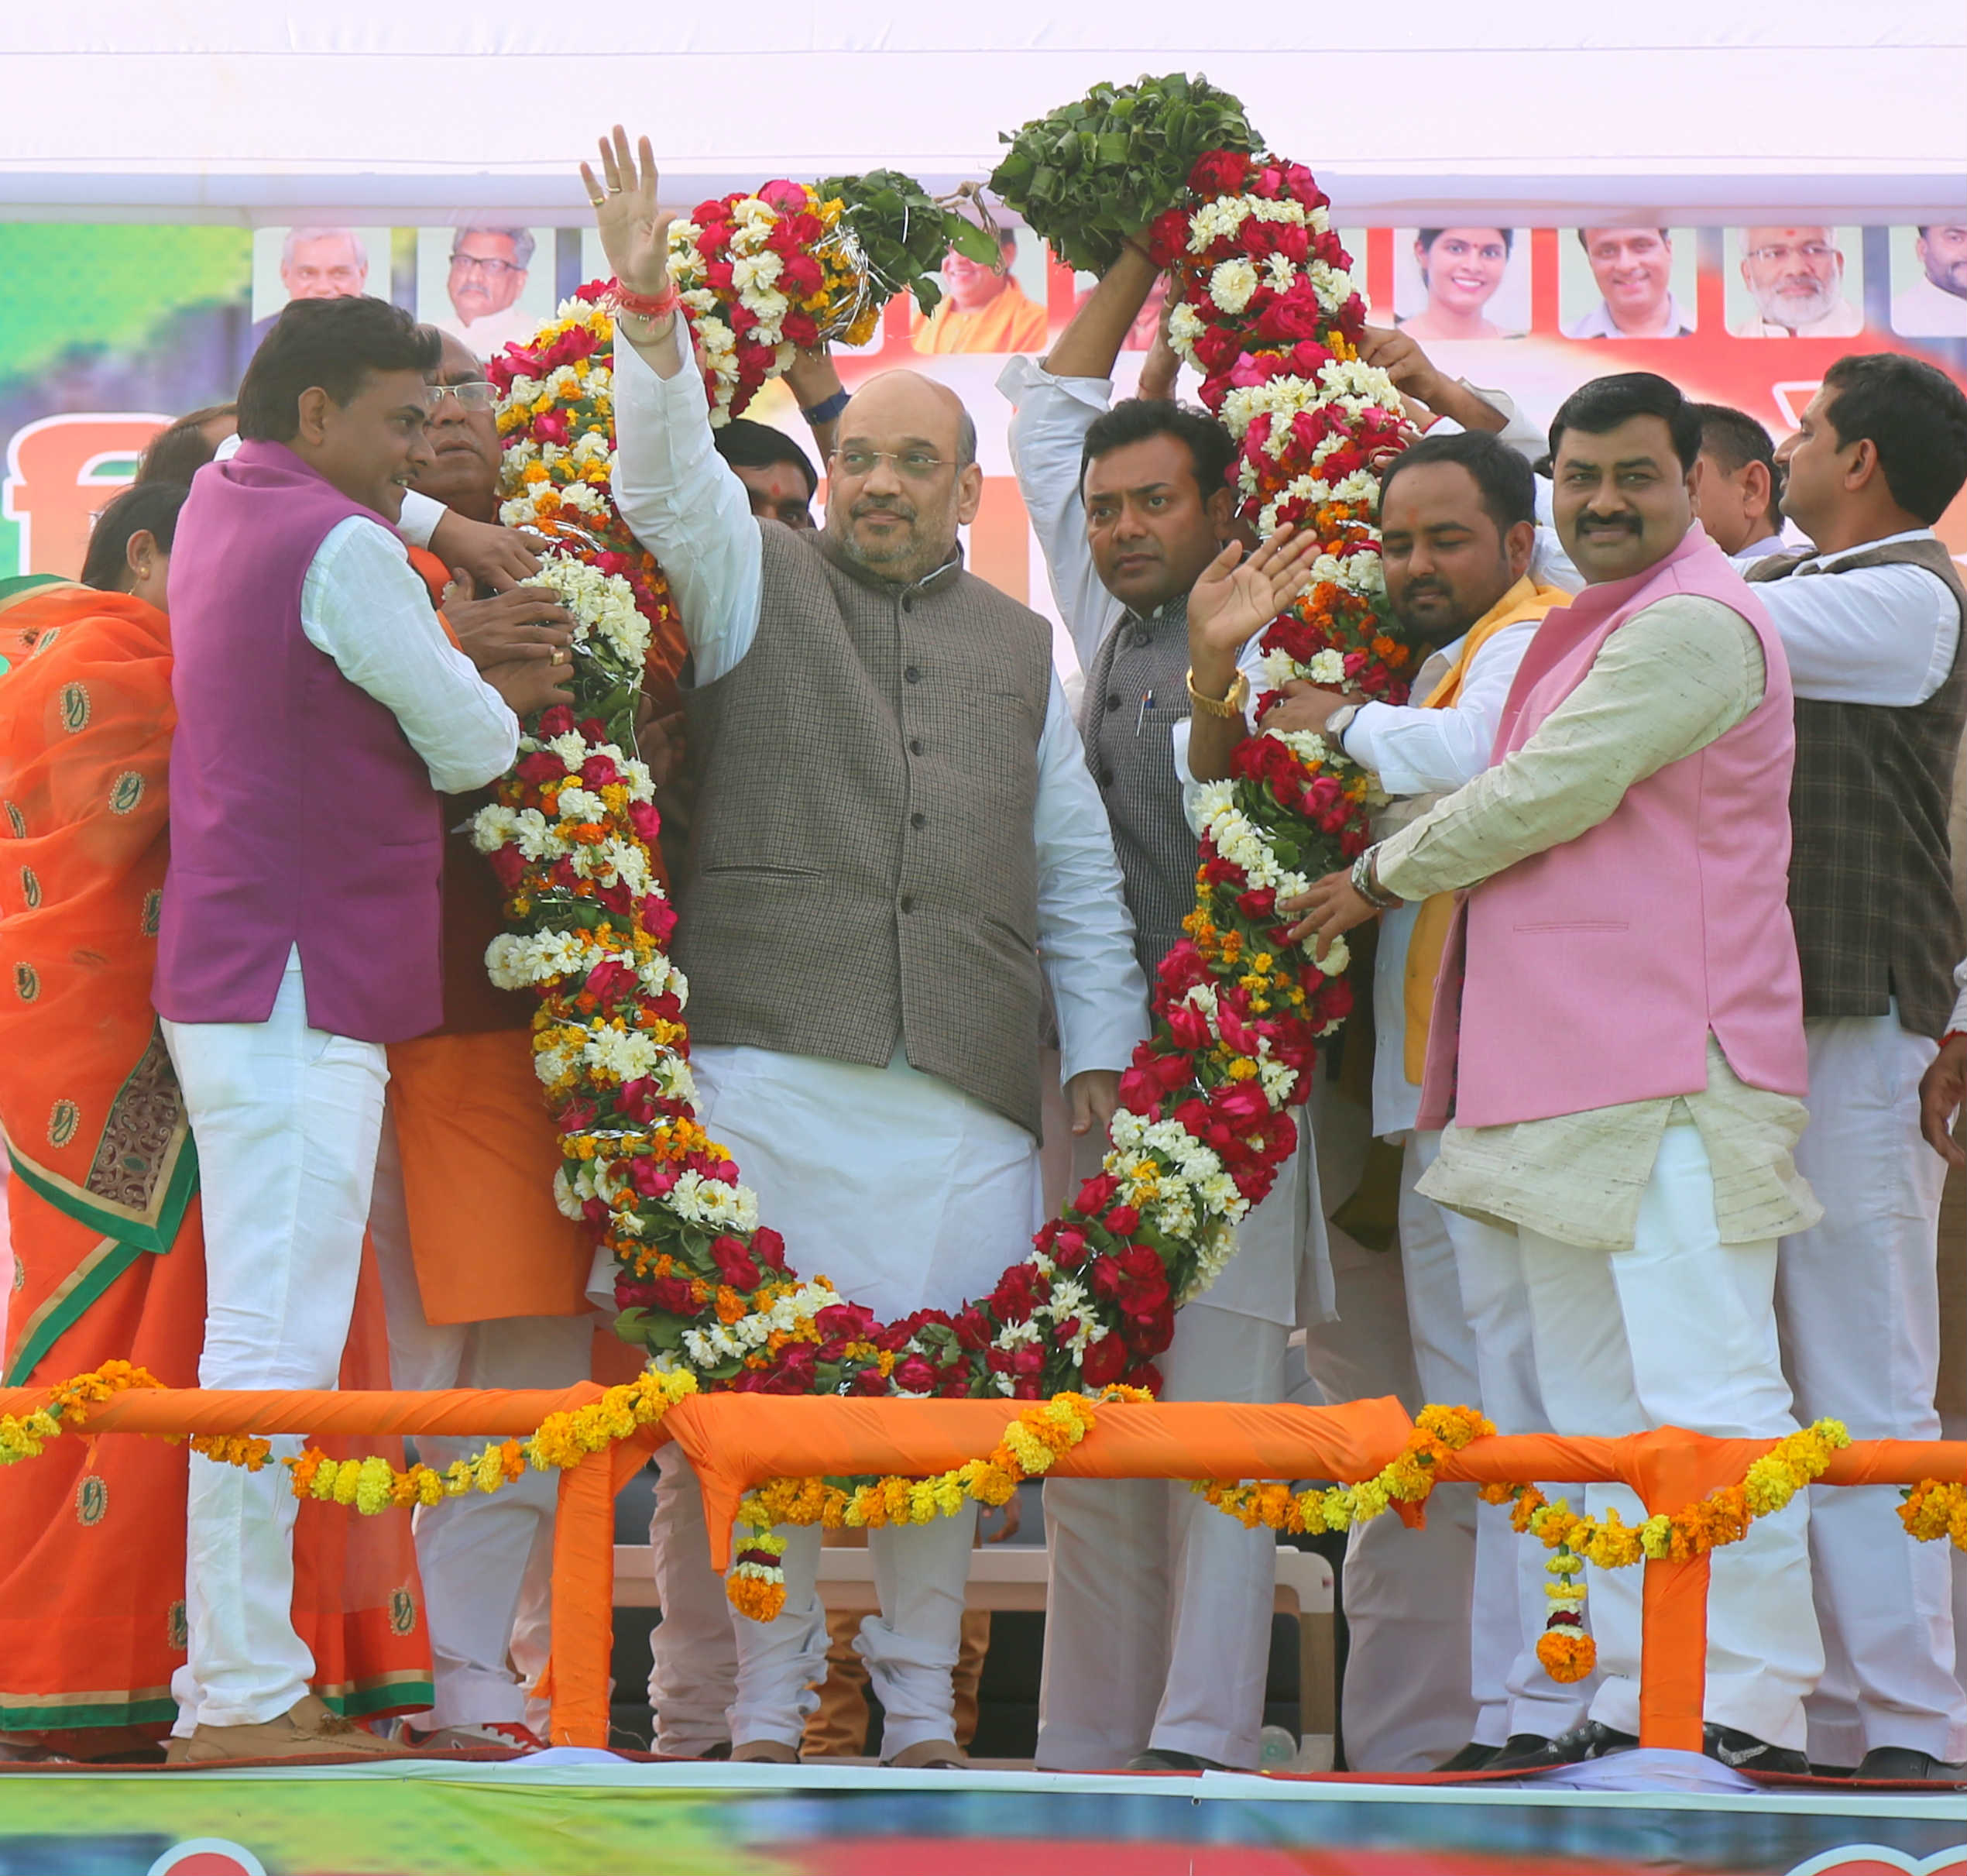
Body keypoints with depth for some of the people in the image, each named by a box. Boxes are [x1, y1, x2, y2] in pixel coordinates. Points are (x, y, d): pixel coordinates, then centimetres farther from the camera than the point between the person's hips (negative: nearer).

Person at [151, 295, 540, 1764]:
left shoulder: (220, 510, 15)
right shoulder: (341, 546, -12)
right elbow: (472, 747, -4)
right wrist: (499, 702, 17)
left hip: (253, 985, 10)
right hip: (297, 989, -10)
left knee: (272, 1342, 10)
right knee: (277, 1342, -12)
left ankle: (239, 1681, 12)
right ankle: (243, 1698, -13)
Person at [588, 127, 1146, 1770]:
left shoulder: (1018, 650, 21)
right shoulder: (754, 582, 13)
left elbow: (1077, 873, 22)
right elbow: (669, 475, -6)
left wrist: (1101, 1048, 14)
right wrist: (648, 306, -20)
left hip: (967, 1083, 3)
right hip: (772, 1063, -3)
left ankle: (922, 1707, 12)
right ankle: (765, 1706, 1)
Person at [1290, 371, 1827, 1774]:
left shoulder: (1692, 625, -9)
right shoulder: (1595, 631, 24)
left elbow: (1540, 798, -12)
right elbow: (1521, 791, 32)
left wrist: (1380, 877, 2)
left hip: (1673, 1080, -11)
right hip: (1569, 1080, 11)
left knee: (1702, 1395, -13)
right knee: (1598, 1404, 10)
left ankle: (1752, 1718, -13)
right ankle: (1640, 1705, 13)